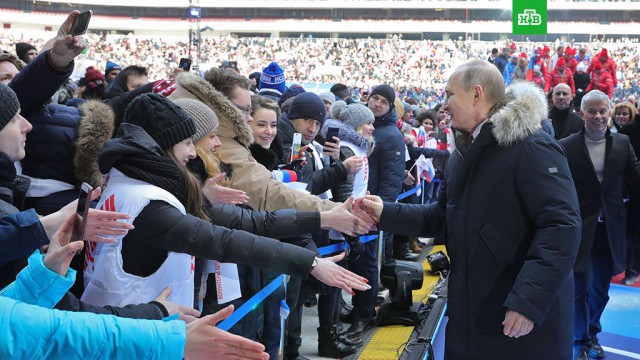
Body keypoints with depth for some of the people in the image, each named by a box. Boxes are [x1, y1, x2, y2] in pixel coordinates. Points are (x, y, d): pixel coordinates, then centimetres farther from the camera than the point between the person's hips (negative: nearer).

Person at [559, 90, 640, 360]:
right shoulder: (567, 146, -7)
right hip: (580, 229, -3)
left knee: (600, 288, 17)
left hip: (609, 230, 3)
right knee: (581, 287, 4)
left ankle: (592, 333, 38)